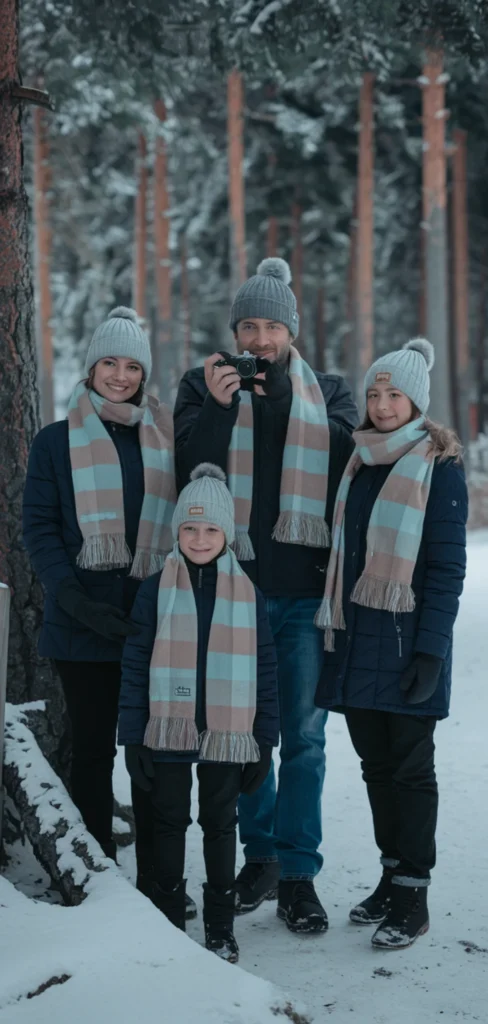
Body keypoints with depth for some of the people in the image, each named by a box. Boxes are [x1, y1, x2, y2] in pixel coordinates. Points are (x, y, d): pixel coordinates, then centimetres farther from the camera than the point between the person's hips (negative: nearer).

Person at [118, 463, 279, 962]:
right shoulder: (156, 590, -2)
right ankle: (168, 924, 21)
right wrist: (132, 737, -6)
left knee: (220, 825, 11)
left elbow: (264, 672, 4)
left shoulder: (248, 595, 2)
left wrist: (264, 741, 2)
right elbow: (135, 667, -2)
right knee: (169, 823, 9)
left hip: (225, 736, 1)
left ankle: (220, 929, 21)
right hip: (168, 733, -1)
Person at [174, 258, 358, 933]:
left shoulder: (328, 393, 8)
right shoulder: (203, 387, 7)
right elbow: (188, 472, -5)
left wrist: (281, 394, -14)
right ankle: (260, 852, 25)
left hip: (306, 591, 0)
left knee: (304, 736, 1)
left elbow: (346, 466, -9)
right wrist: (218, 406, -17)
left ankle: (298, 873, 9)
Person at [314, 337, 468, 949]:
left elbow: (447, 568, -10)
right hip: (357, 640, 6)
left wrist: (430, 651, -16)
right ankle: (392, 876, 22)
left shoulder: (439, 469, -7)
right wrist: (335, 631, 13)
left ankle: (412, 898, 6)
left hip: (407, 641, -6)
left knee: (410, 768, 0)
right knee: (376, 765, 11)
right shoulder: (358, 463, 12)